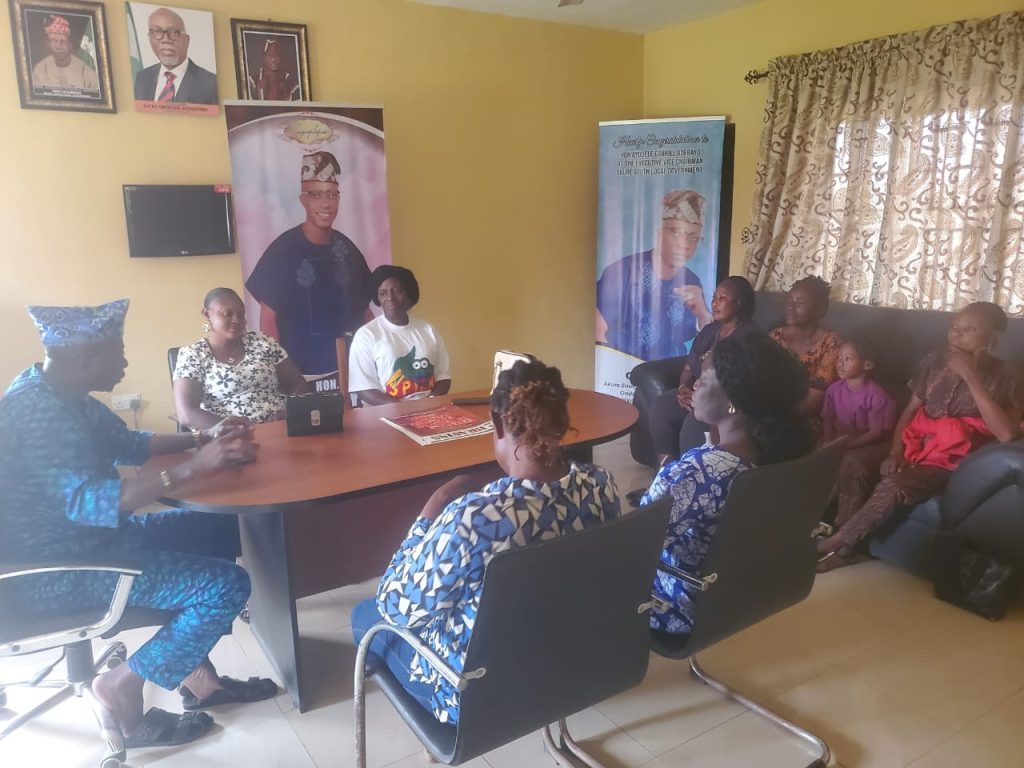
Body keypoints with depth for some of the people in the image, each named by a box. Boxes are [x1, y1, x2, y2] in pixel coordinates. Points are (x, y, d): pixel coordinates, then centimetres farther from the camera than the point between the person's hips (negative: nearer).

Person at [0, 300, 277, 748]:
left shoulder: (61, 394, 6)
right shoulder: (37, 411, -26)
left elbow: (127, 444, 18)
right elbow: (87, 501, -37)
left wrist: (201, 438, 5)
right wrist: (194, 466, -40)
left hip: (86, 537, 11)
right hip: (55, 568, -11)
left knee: (220, 532, 13)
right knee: (227, 585, -18)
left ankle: (197, 672, 16)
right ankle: (121, 686, 2)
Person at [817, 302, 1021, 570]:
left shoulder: (999, 376, -6)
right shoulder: (935, 361, 6)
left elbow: (1006, 433, -22)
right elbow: (910, 410, 9)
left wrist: (971, 376, -24)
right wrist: (896, 452, -8)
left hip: (949, 462, -5)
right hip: (915, 447, 5)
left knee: (894, 487, -32)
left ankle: (837, 542, -15)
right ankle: (847, 546, -13)